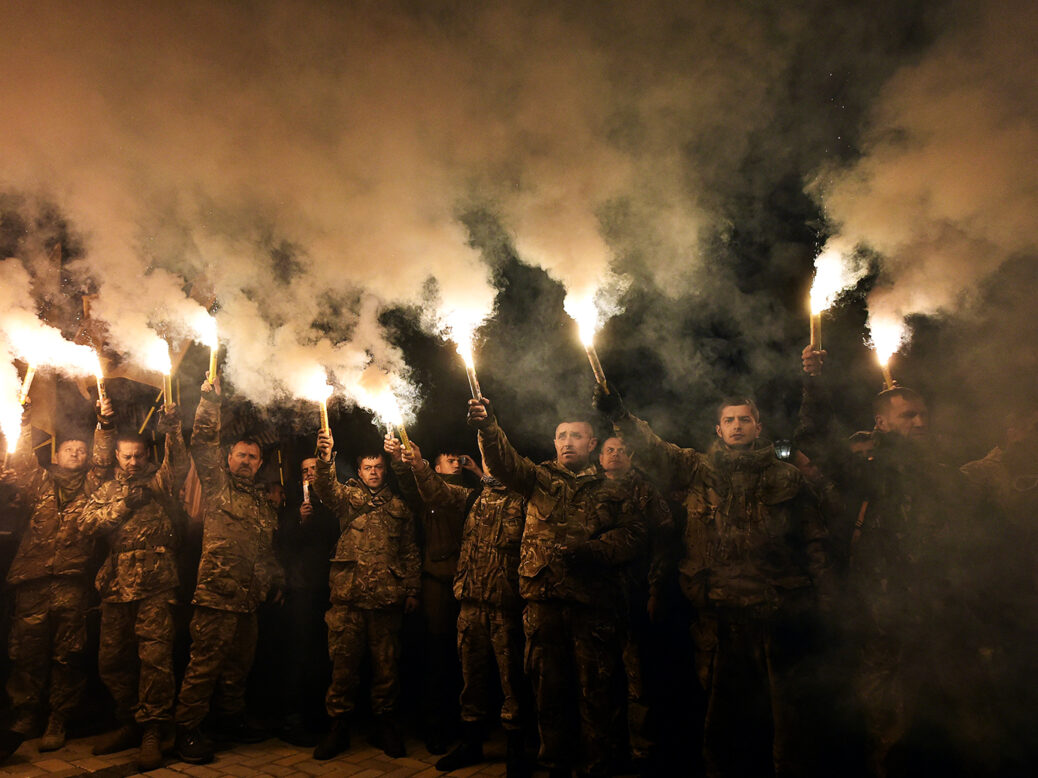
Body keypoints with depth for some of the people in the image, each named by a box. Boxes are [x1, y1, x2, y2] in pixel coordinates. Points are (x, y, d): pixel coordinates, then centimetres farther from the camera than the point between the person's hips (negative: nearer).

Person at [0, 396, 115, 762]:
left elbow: (103, 458, 0)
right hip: (33, 581, 1)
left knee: (67, 655, 2)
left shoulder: (91, 485, 14)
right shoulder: (39, 482, 15)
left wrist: (105, 424, -14)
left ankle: (57, 722, 12)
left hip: (73, 583, 0)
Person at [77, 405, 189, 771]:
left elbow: (179, 465, -12)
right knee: (112, 660, 10)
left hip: (156, 585, -5)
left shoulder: (158, 482, 9)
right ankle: (129, 724, 26)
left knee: (155, 656, -10)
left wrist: (172, 431, -26)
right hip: (116, 586, 5)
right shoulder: (107, 490, 20)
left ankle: (151, 732, -3)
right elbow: (86, 524, 7)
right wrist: (122, 504, -4)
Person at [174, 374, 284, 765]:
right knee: (205, 663, -3)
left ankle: (233, 719, 30)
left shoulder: (263, 500, 19)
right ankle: (187, 730, 9)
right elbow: (203, 442, -10)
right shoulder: (217, 484, 3)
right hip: (216, 592, -6)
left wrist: (275, 578, 20)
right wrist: (210, 401, -15)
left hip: (249, 597, 6)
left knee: (240, 664, 16)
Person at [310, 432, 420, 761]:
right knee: (344, 663, 4)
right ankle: (339, 727, 19)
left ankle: (385, 724, 23)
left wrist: (412, 590, 9)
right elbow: (326, 489, -15)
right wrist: (326, 459, -34)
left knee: (386, 664, 8)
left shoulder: (398, 506, 14)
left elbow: (410, 552, 16)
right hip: (348, 597, -1)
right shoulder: (348, 496, 9)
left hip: (388, 598, 1)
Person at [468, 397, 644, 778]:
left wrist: (592, 550, -14)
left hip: (593, 603, -1)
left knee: (595, 691, 3)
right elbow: (506, 461, -5)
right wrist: (487, 428, -25)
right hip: (543, 600, 1)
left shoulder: (609, 491, 12)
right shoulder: (540, 479, 12)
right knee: (549, 689, 10)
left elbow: (634, 532, 1)